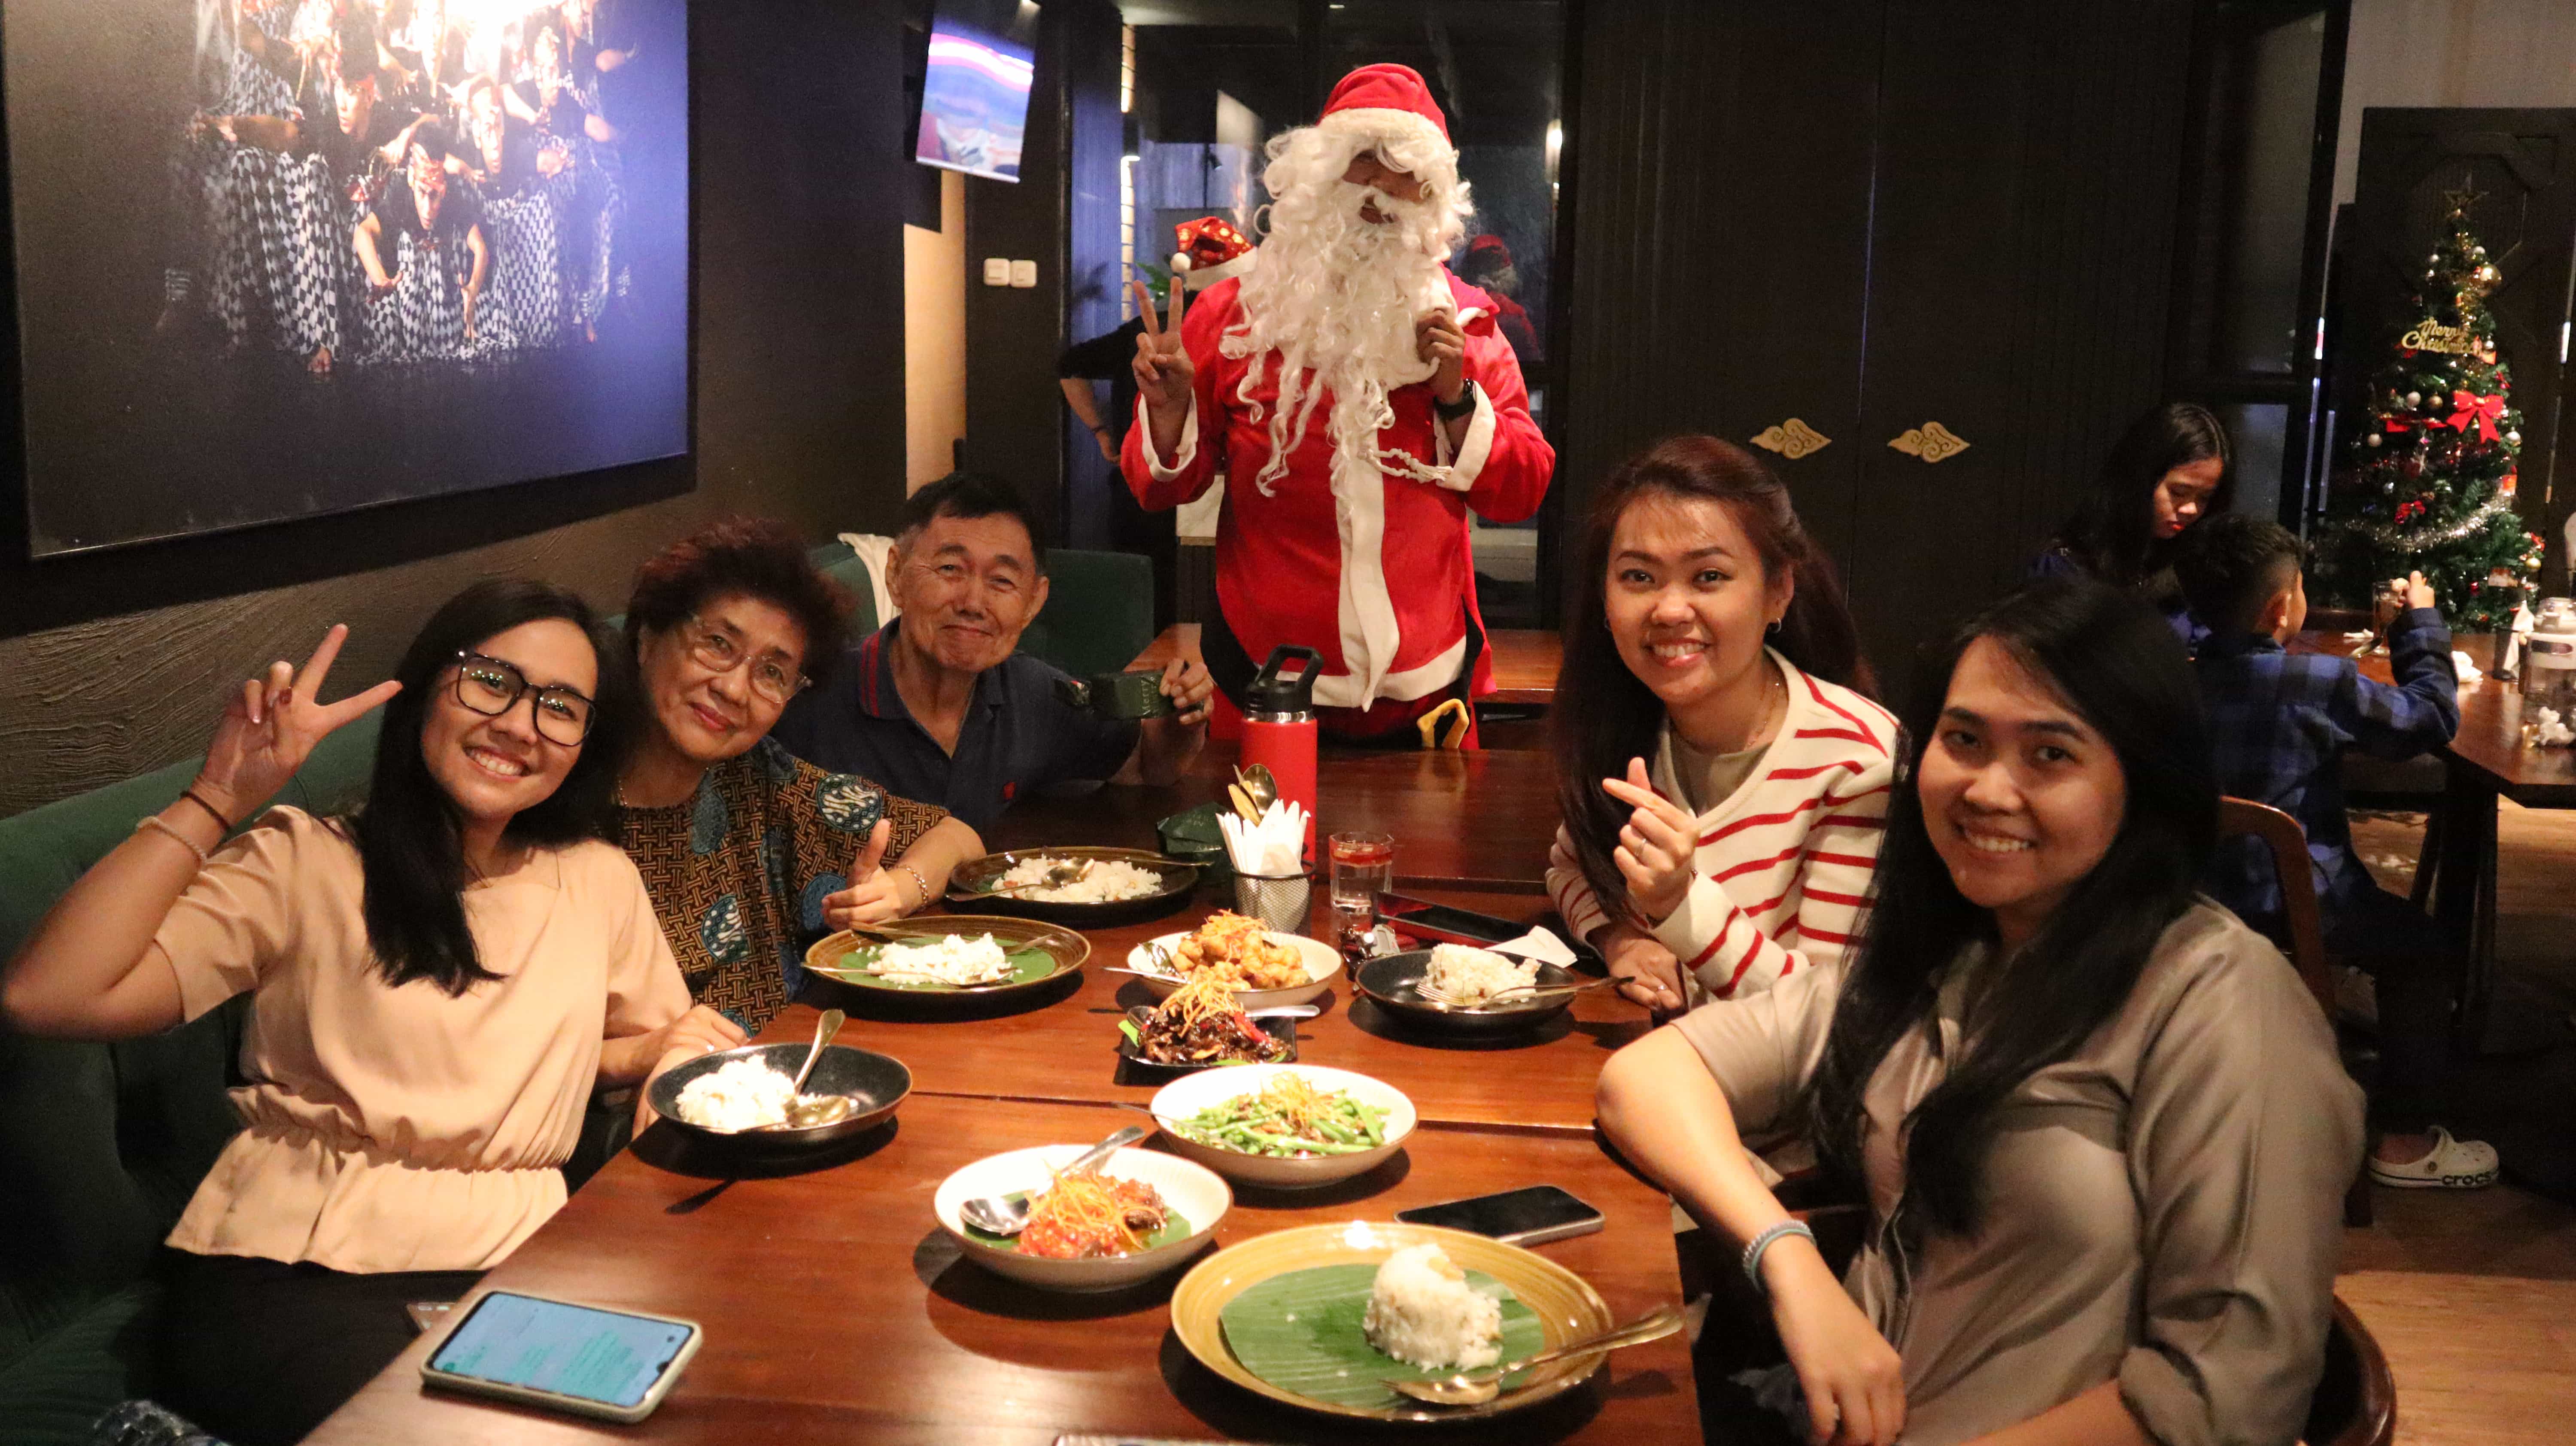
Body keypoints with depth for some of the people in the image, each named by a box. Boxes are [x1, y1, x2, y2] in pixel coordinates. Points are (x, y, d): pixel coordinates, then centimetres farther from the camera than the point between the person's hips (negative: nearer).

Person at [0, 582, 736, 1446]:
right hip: (284, 1273, -5)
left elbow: (630, 1042, 28)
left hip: (508, 1271, 5)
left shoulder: (598, 880, 12)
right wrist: (217, 801, -9)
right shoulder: (303, 865, 0)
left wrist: (670, 1048, 5)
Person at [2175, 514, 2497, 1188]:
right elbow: (2433, 718, -4)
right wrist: (2421, 624, 7)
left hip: (2201, 891, 7)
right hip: (2288, 900, -7)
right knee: (2428, 952, 14)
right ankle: (2404, 1140, 17)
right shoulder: (2321, 682, -18)